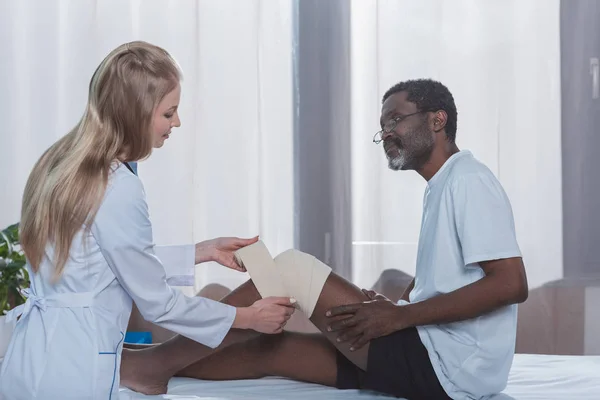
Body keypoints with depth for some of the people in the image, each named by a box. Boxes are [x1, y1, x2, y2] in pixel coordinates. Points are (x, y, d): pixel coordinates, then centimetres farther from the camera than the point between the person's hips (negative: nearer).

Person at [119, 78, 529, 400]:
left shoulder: (468, 181, -10)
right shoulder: (440, 190, 20)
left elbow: (511, 284, -20)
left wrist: (399, 317, -20)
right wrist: (393, 308, 5)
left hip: (448, 367, -9)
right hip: (433, 358, 9)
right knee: (273, 348, 6)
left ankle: (158, 362, -7)